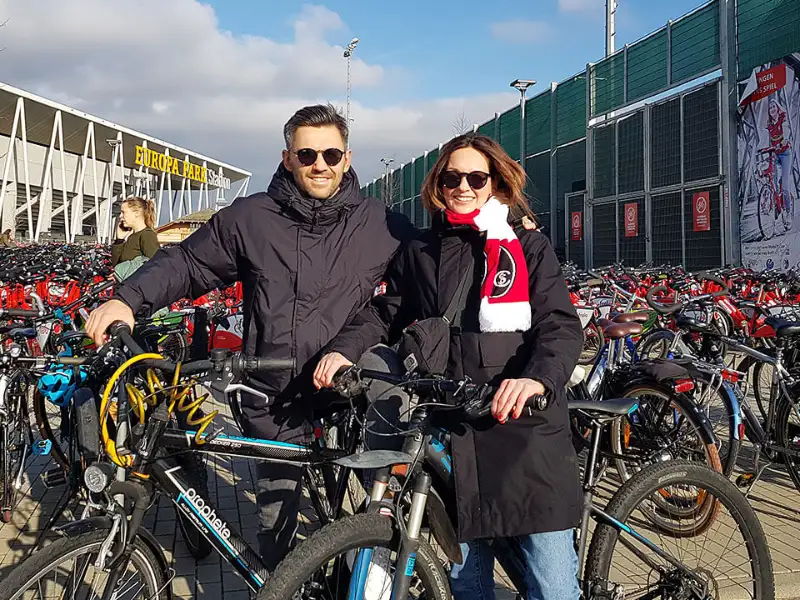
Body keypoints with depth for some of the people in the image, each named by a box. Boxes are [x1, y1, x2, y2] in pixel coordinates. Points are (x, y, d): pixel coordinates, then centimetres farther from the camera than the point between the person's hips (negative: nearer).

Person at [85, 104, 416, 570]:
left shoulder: (381, 224, -2)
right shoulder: (250, 218, -1)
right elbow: (186, 263, 5)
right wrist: (129, 299, -8)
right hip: (274, 398, 1)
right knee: (277, 520, 16)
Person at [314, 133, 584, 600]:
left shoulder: (530, 247, 5)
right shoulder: (420, 253, 15)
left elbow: (561, 327, -6)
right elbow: (384, 313, 15)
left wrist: (537, 378, -27)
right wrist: (343, 350, -6)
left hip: (525, 426, -3)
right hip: (451, 430, 3)